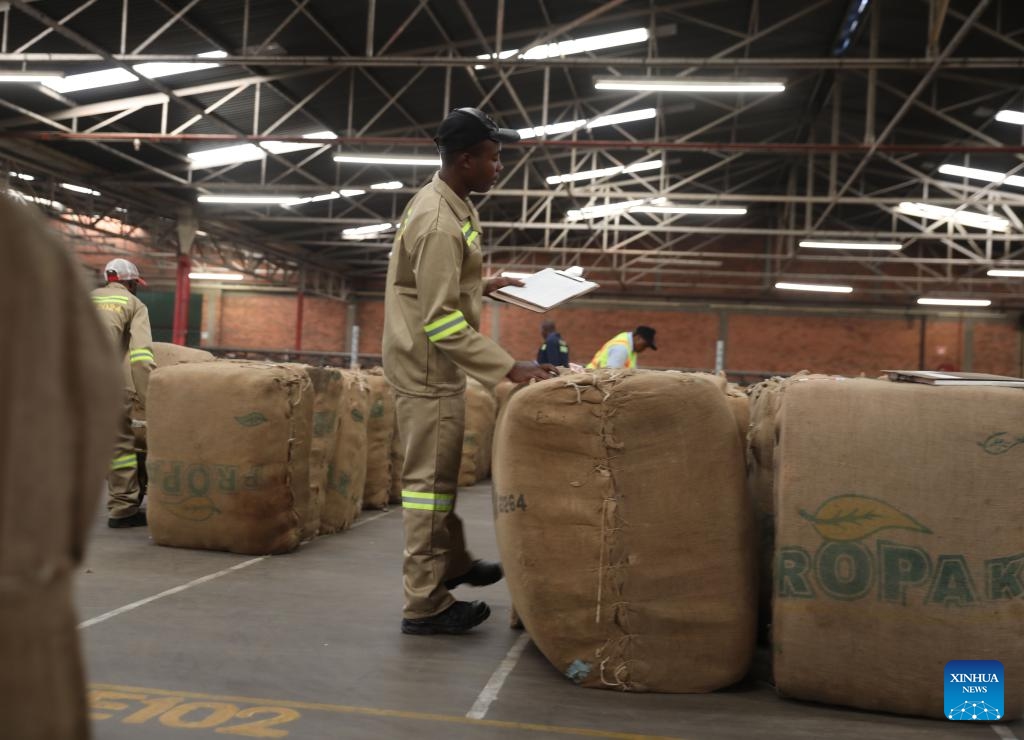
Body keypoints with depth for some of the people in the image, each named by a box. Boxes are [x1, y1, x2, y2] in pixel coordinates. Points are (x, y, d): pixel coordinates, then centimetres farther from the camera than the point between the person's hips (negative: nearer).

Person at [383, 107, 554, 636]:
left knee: (441, 471, 20)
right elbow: (441, 321, -27)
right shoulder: (439, 222, -23)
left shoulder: (449, 205, 10)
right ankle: (425, 605, 4)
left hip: (435, 363, 10)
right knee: (431, 478, -5)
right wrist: (508, 368, -29)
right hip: (428, 365, -10)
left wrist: (481, 286, 18)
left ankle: (452, 562, 37)